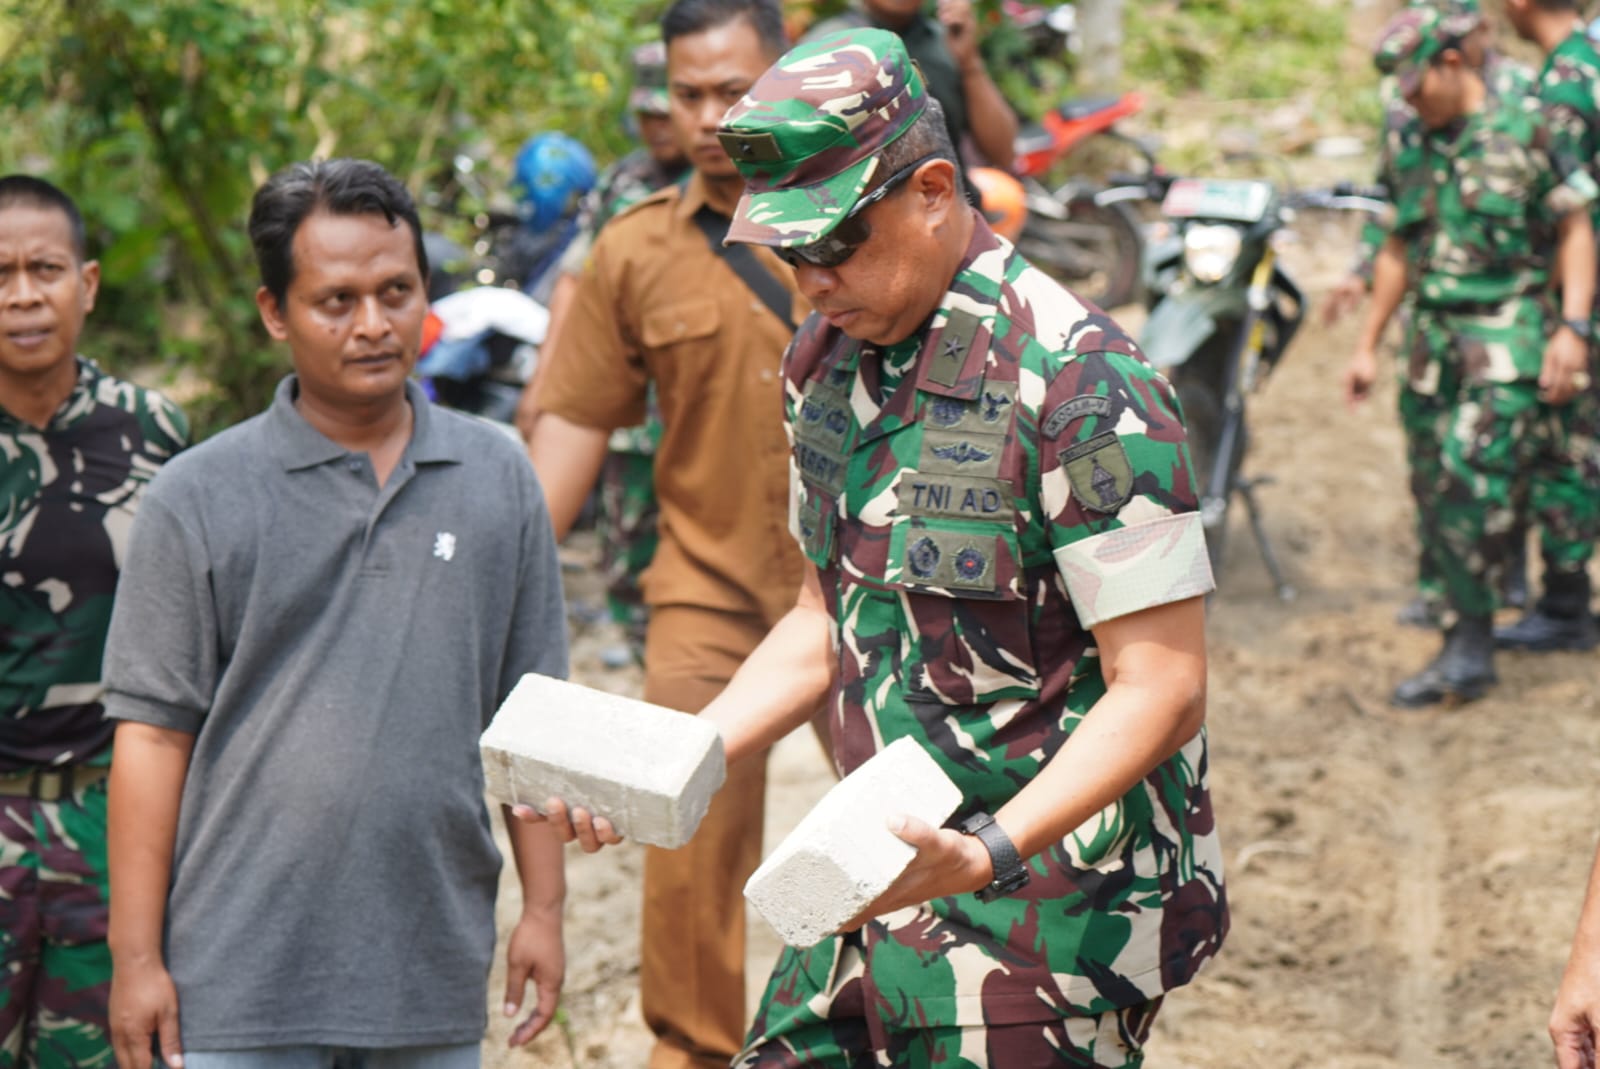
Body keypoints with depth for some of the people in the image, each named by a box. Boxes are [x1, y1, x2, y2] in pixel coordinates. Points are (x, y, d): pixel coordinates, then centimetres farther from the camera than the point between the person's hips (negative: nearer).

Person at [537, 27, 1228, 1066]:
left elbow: (1163, 690, -18)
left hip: (1054, 910, -7)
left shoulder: (1083, 386, -17)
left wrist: (990, 852, -30)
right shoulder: (828, 359, 8)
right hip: (891, 879, 7)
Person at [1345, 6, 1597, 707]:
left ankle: (1470, 648, -12)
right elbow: (1400, 249, 21)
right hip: (1437, 336, 7)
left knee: (1471, 478, -17)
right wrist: (1367, 346, 20)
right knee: (1434, 491, 5)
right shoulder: (1425, 148, 14)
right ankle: (1464, 641, 13)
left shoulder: (1522, 135, -5)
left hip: (1508, 339, -7)